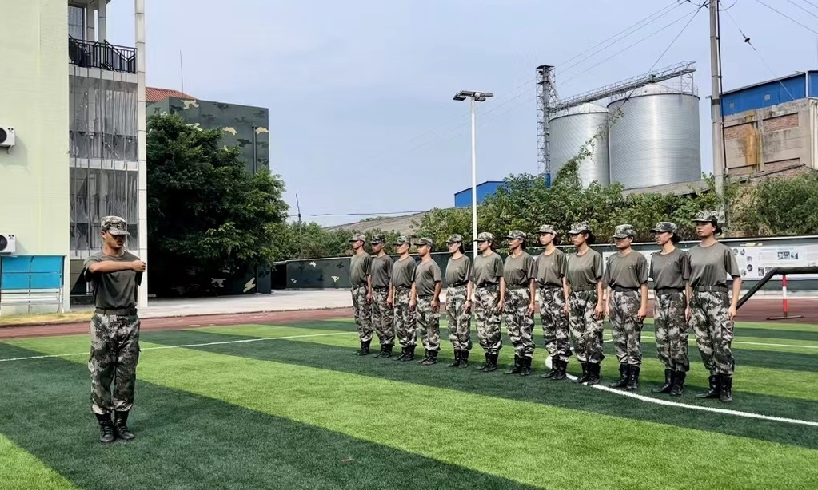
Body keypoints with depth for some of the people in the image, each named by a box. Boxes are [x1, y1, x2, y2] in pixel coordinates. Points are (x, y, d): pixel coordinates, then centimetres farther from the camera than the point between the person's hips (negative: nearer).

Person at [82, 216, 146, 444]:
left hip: (129, 320, 3)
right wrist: (129, 265, -38)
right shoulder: (95, 259, -1)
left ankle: (121, 422, 16)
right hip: (104, 321, -3)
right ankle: (105, 424, 13)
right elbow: (97, 267, -28)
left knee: (127, 375, 5)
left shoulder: (133, 259, 10)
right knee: (101, 375, 2)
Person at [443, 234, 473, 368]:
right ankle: (457, 357, 15)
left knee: (463, 327, -7)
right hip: (450, 292, 8)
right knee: (453, 328, 9)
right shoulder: (450, 260, 16)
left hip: (461, 292, -8)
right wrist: (447, 300, 18)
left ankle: (464, 358, -1)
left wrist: (468, 299, -15)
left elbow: (469, 281, -9)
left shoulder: (465, 260, -5)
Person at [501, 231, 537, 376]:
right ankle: (518, 363, 18)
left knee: (526, 331, -4)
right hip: (509, 296, 7)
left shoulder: (527, 258, -5)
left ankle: (526, 365, 2)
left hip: (523, 295, -7)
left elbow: (532, 281, -9)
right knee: (513, 331, 10)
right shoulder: (507, 259, 15)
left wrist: (532, 301, -13)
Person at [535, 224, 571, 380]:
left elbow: (565, 279, -9)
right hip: (543, 294, 8)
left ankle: (562, 369, -1)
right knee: (548, 334, 10)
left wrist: (566, 301, -14)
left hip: (557, 293, -8)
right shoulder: (540, 257, 16)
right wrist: (539, 300, 15)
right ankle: (554, 366, 17)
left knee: (561, 333, -5)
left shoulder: (559, 255, -5)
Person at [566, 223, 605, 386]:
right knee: (578, 337, 7)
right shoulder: (571, 257, 14)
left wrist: (599, 303, -13)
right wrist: (567, 302, 12)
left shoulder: (594, 255, -4)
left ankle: (594, 374, -1)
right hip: (575, 298, 6)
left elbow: (599, 281, -7)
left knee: (592, 335, -8)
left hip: (590, 297, -6)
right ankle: (585, 371, 15)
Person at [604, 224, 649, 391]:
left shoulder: (638, 258, -2)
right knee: (619, 340, 10)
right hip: (615, 299, 6)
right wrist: (607, 304, 11)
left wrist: (643, 306, -12)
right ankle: (624, 376, 18)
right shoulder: (612, 259, 16)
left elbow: (643, 284, -6)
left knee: (633, 341, -4)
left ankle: (633, 378, 1)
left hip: (631, 298, -6)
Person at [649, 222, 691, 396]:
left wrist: (688, 306, -11)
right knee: (662, 342, 6)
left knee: (677, 341, -5)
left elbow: (687, 282, -6)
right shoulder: (655, 257, 15)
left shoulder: (681, 255, -3)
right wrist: (655, 305, 16)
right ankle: (668, 381, 13)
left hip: (676, 298, -7)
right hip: (660, 299, 7)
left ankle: (679, 383, 2)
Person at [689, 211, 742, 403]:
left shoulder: (724, 250, 0)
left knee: (722, 345, -9)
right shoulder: (692, 252, 14)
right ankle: (714, 386, 17)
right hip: (697, 300, 5)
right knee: (704, 346, 7)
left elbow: (736, 278, -1)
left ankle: (726, 388, 2)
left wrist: (733, 305, -8)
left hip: (718, 298, -5)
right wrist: (687, 305, 11)